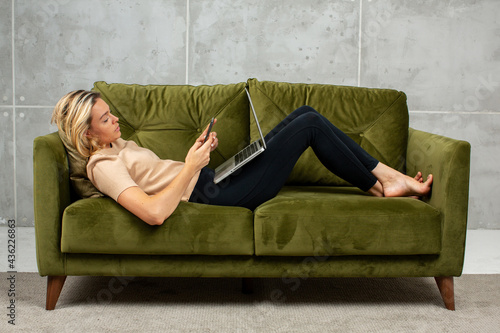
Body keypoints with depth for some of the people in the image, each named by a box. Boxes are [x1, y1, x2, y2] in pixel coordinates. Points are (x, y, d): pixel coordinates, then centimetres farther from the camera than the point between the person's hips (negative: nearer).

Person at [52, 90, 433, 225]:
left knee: (305, 112, 6)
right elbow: (154, 212, -30)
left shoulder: (120, 145, 15)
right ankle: (377, 185, 10)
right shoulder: (103, 165, -16)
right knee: (310, 124, -8)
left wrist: (201, 151, 4)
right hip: (214, 193, -10)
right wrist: (192, 166, -25)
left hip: (219, 177, 10)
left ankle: (383, 173, 12)